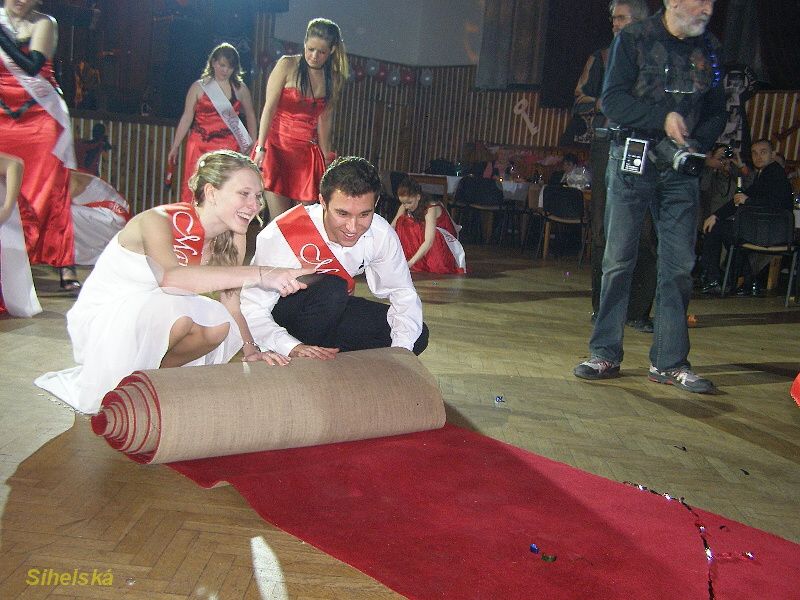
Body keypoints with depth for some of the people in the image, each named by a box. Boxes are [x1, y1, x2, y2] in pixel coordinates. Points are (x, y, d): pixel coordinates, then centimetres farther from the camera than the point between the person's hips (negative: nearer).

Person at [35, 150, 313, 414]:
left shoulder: (233, 239, -5)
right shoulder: (158, 221, -25)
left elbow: (232, 305, -2)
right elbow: (171, 277, -46)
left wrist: (250, 349, -20)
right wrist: (260, 275, -52)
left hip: (150, 321, 6)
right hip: (98, 318, -6)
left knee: (222, 325, -21)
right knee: (171, 306, -35)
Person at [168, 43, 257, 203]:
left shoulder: (240, 88, 9)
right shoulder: (199, 87, 6)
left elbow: (250, 116, 17)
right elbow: (186, 118, 6)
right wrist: (175, 147, 4)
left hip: (229, 148, 0)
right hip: (201, 147, 0)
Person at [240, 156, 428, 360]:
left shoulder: (381, 234, -18)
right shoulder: (280, 236, -32)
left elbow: (404, 294, -7)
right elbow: (251, 310, -30)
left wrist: (401, 351, -23)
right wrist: (294, 348, -46)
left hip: (334, 309, 5)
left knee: (418, 336, -10)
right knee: (332, 288, -35)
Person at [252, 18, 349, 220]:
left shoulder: (334, 79, 10)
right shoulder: (287, 65, -3)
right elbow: (269, 108, -8)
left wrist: (326, 157, 13)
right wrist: (261, 148, -16)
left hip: (308, 151, 4)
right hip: (278, 145, -4)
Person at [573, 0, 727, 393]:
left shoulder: (709, 49, 12)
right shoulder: (633, 39, 0)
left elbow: (717, 113, 14)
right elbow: (612, 100, -10)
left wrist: (696, 143, -5)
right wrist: (664, 118, -20)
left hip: (680, 168, 4)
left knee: (679, 264, 1)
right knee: (619, 259, -1)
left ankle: (669, 363, 8)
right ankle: (605, 355, 7)